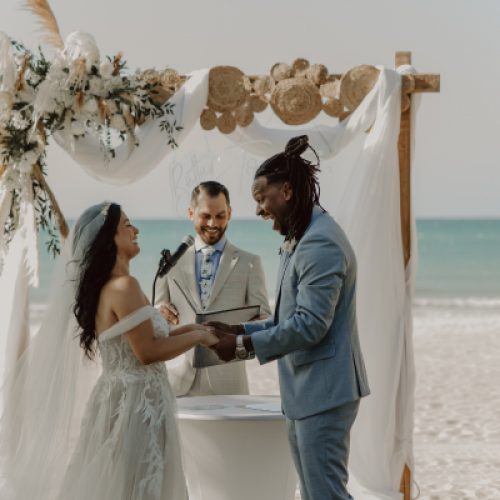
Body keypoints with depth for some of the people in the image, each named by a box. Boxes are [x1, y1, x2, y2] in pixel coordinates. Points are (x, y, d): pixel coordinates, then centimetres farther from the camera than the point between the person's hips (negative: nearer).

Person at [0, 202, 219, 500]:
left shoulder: (104, 286, 12)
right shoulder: (124, 286, -18)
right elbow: (148, 352, -20)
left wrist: (188, 329, 15)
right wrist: (197, 337, -8)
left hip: (117, 397, 10)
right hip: (136, 405, -10)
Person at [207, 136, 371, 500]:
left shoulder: (321, 243, -19)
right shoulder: (301, 240, 16)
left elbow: (310, 325, -23)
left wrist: (243, 344, -16)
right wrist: (239, 330, 9)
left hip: (324, 391, -11)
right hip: (304, 392, 11)